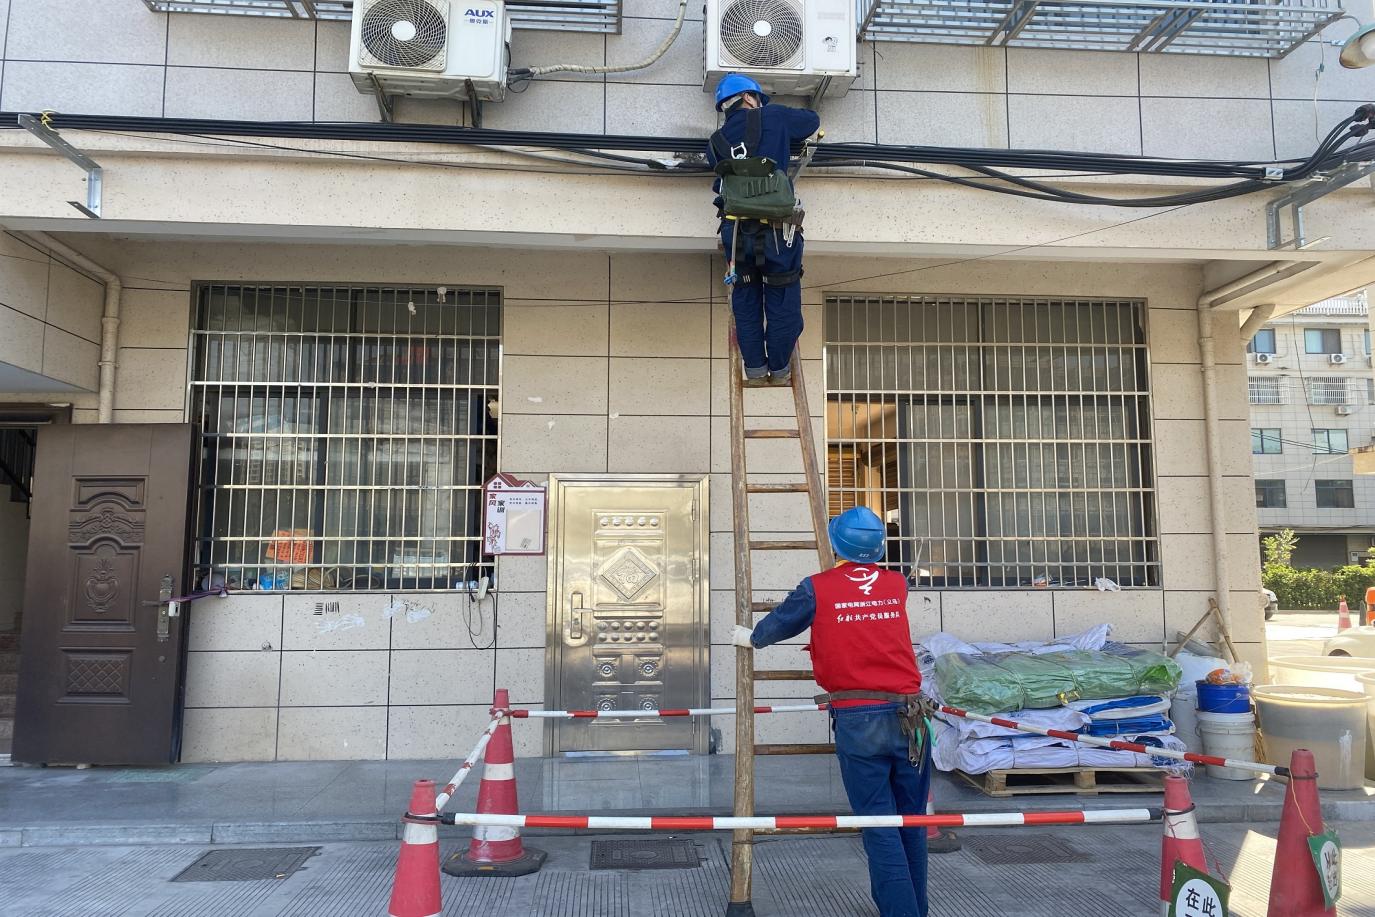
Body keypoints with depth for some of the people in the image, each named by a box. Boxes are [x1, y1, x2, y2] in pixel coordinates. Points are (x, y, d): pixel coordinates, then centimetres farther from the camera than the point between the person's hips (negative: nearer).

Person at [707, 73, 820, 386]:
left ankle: (755, 368, 14)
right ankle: (779, 370, 11)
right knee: (782, 302, 6)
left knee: (746, 301, 13)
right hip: (775, 229, -4)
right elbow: (812, 120, 17)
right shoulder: (772, 117, 5)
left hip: (736, 229, 4)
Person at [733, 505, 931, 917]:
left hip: (857, 721, -4)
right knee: (910, 823, 15)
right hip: (909, 717, 4)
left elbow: (780, 622, 14)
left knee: (880, 828, 1)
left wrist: (751, 637, 35)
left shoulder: (818, 589, -2)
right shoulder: (897, 585, 8)